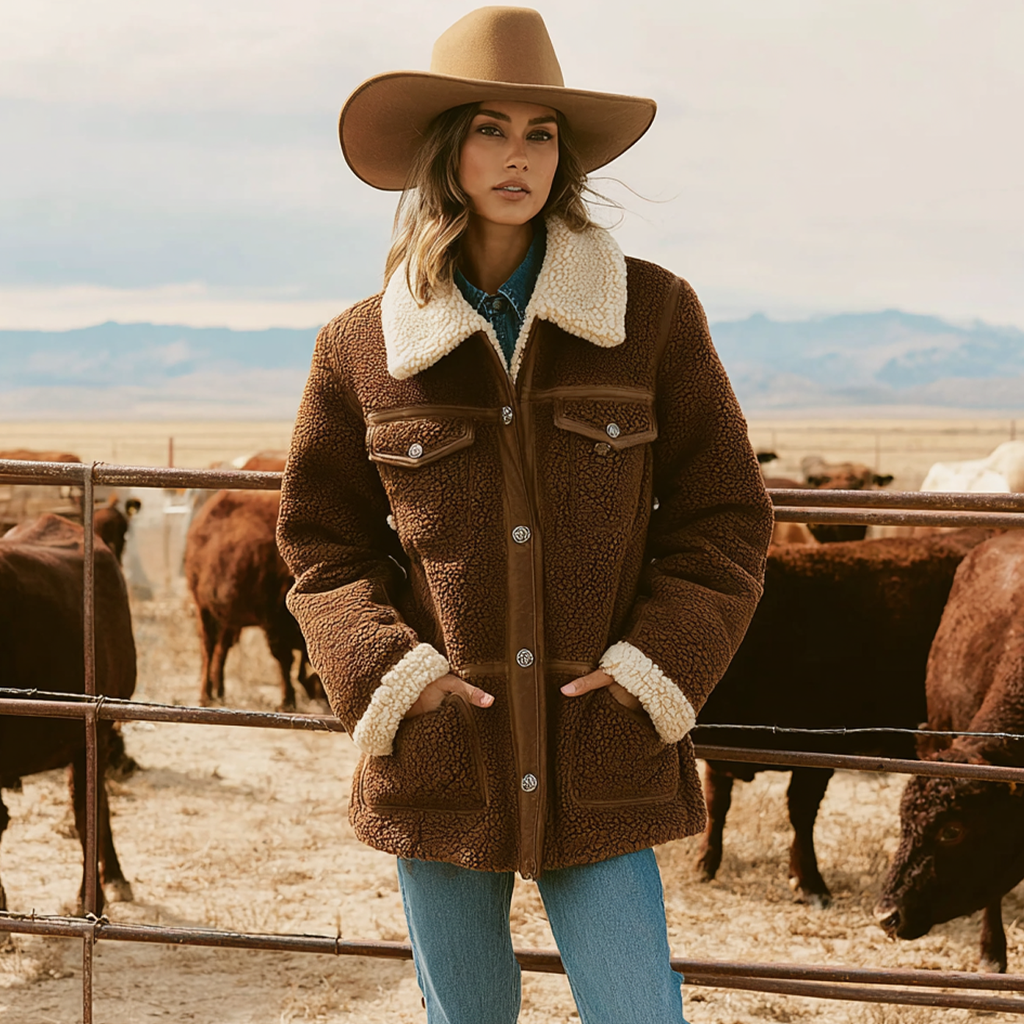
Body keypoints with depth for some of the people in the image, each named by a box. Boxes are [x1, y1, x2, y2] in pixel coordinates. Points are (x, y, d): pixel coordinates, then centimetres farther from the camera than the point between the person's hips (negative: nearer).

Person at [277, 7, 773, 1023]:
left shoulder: (654, 314, -1)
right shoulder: (360, 349, 1)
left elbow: (724, 514, 3)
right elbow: (322, 540, 8)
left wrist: (656, 666, -8)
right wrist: (386, 671, -7)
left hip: (604, 765, -1)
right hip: (438, 761, 1)